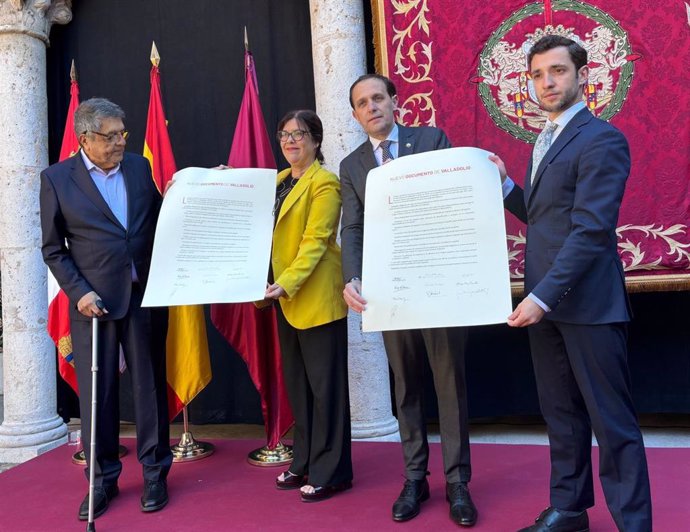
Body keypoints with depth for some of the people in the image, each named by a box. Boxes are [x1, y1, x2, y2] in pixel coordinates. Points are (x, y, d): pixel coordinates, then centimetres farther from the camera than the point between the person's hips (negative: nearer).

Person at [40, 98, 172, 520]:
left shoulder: (140, 167, 7)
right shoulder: (57, 179, 0)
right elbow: (54, 249, 1)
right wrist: (78, 293, -9)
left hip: (145, 295, 2)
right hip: (93, 300, -2)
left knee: (151, 384, 9)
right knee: (97, 391, 7)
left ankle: (154, 473, 24)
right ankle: (103, 478, 24)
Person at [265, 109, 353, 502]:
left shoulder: (324, 183, -10)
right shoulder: (279, 180, 15)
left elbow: (315, 240, -17)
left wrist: (287, 282, -25)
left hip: (316, 298, -8)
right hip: (285, 297, 8)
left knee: (325, 385, 1)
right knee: (297, 383, 15)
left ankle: (332, 472, 12)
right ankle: (305, 462, 28)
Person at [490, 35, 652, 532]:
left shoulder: (602, 139, -10)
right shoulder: (548, 141, 17)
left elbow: (592, 230, -19)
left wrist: (542, 296, -23)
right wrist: (506, 185, 3)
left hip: (587, 304, -8)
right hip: (546, 302, 8)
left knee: (612, 421, 3)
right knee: (562, 415, 16)